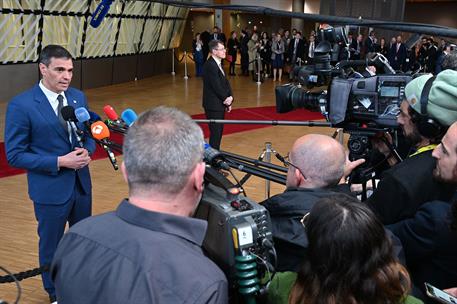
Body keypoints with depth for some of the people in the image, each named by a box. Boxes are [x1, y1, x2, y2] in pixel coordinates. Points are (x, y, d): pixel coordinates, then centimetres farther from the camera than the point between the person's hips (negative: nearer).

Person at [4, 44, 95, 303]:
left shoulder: (78, 97, 0)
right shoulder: (21, 105, -16)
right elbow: (15, 156, -14)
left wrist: (87, 151, -12)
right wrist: (60, 161, -21)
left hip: (81, 184, 5)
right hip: (50, 188, -5)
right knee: (52, 245, 15)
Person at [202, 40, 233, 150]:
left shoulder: (217, 63, 12)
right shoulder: (210, 65, -19)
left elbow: (225, 82, 12)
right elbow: (216, 86, -21)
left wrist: (229, 98, 0)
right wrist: (226, 100, -8)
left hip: (220, 104, 10)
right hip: (213, 105, -10)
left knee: (219, 131, 16)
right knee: (215, 133, -4)